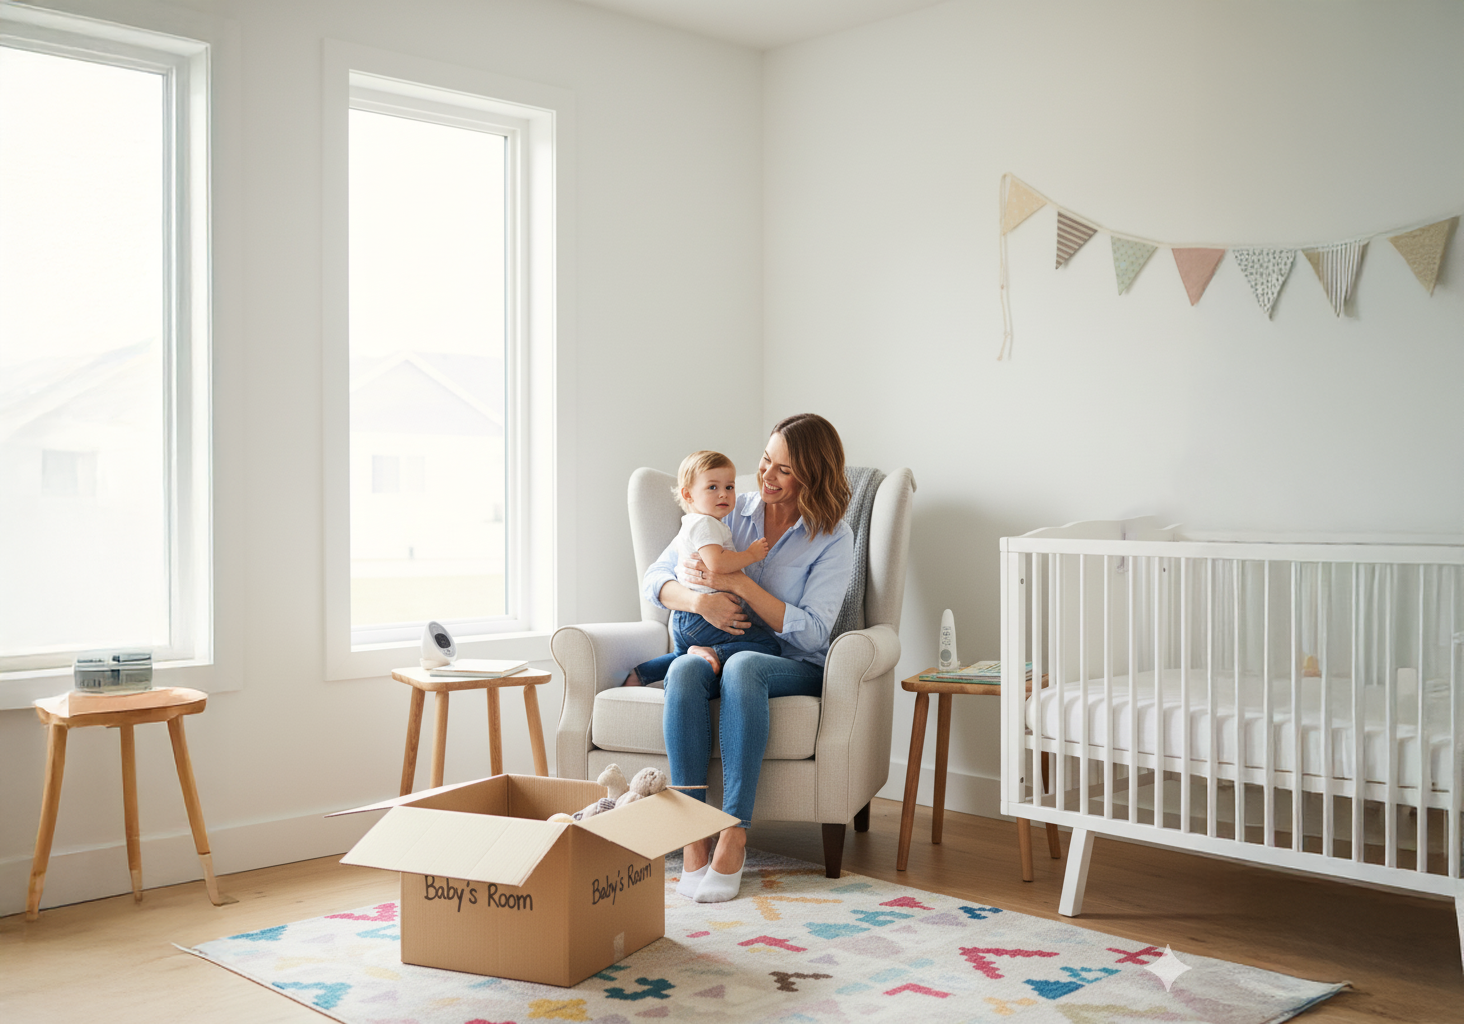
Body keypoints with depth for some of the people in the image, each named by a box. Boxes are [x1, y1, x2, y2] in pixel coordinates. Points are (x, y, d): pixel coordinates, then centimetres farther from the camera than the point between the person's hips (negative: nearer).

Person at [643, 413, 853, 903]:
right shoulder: (726, 514, 7)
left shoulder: (833, 538, -2)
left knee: (743, 666, -38)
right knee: (684, 671, -34)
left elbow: (811, 632, -12)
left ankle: (734, 836, -37)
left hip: (795, 669, -2)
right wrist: (701, 600, -19)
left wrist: (739, 584, -20)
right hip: (714, 653, 3)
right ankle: (693, 836, -34)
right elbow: (656, 578, 4)